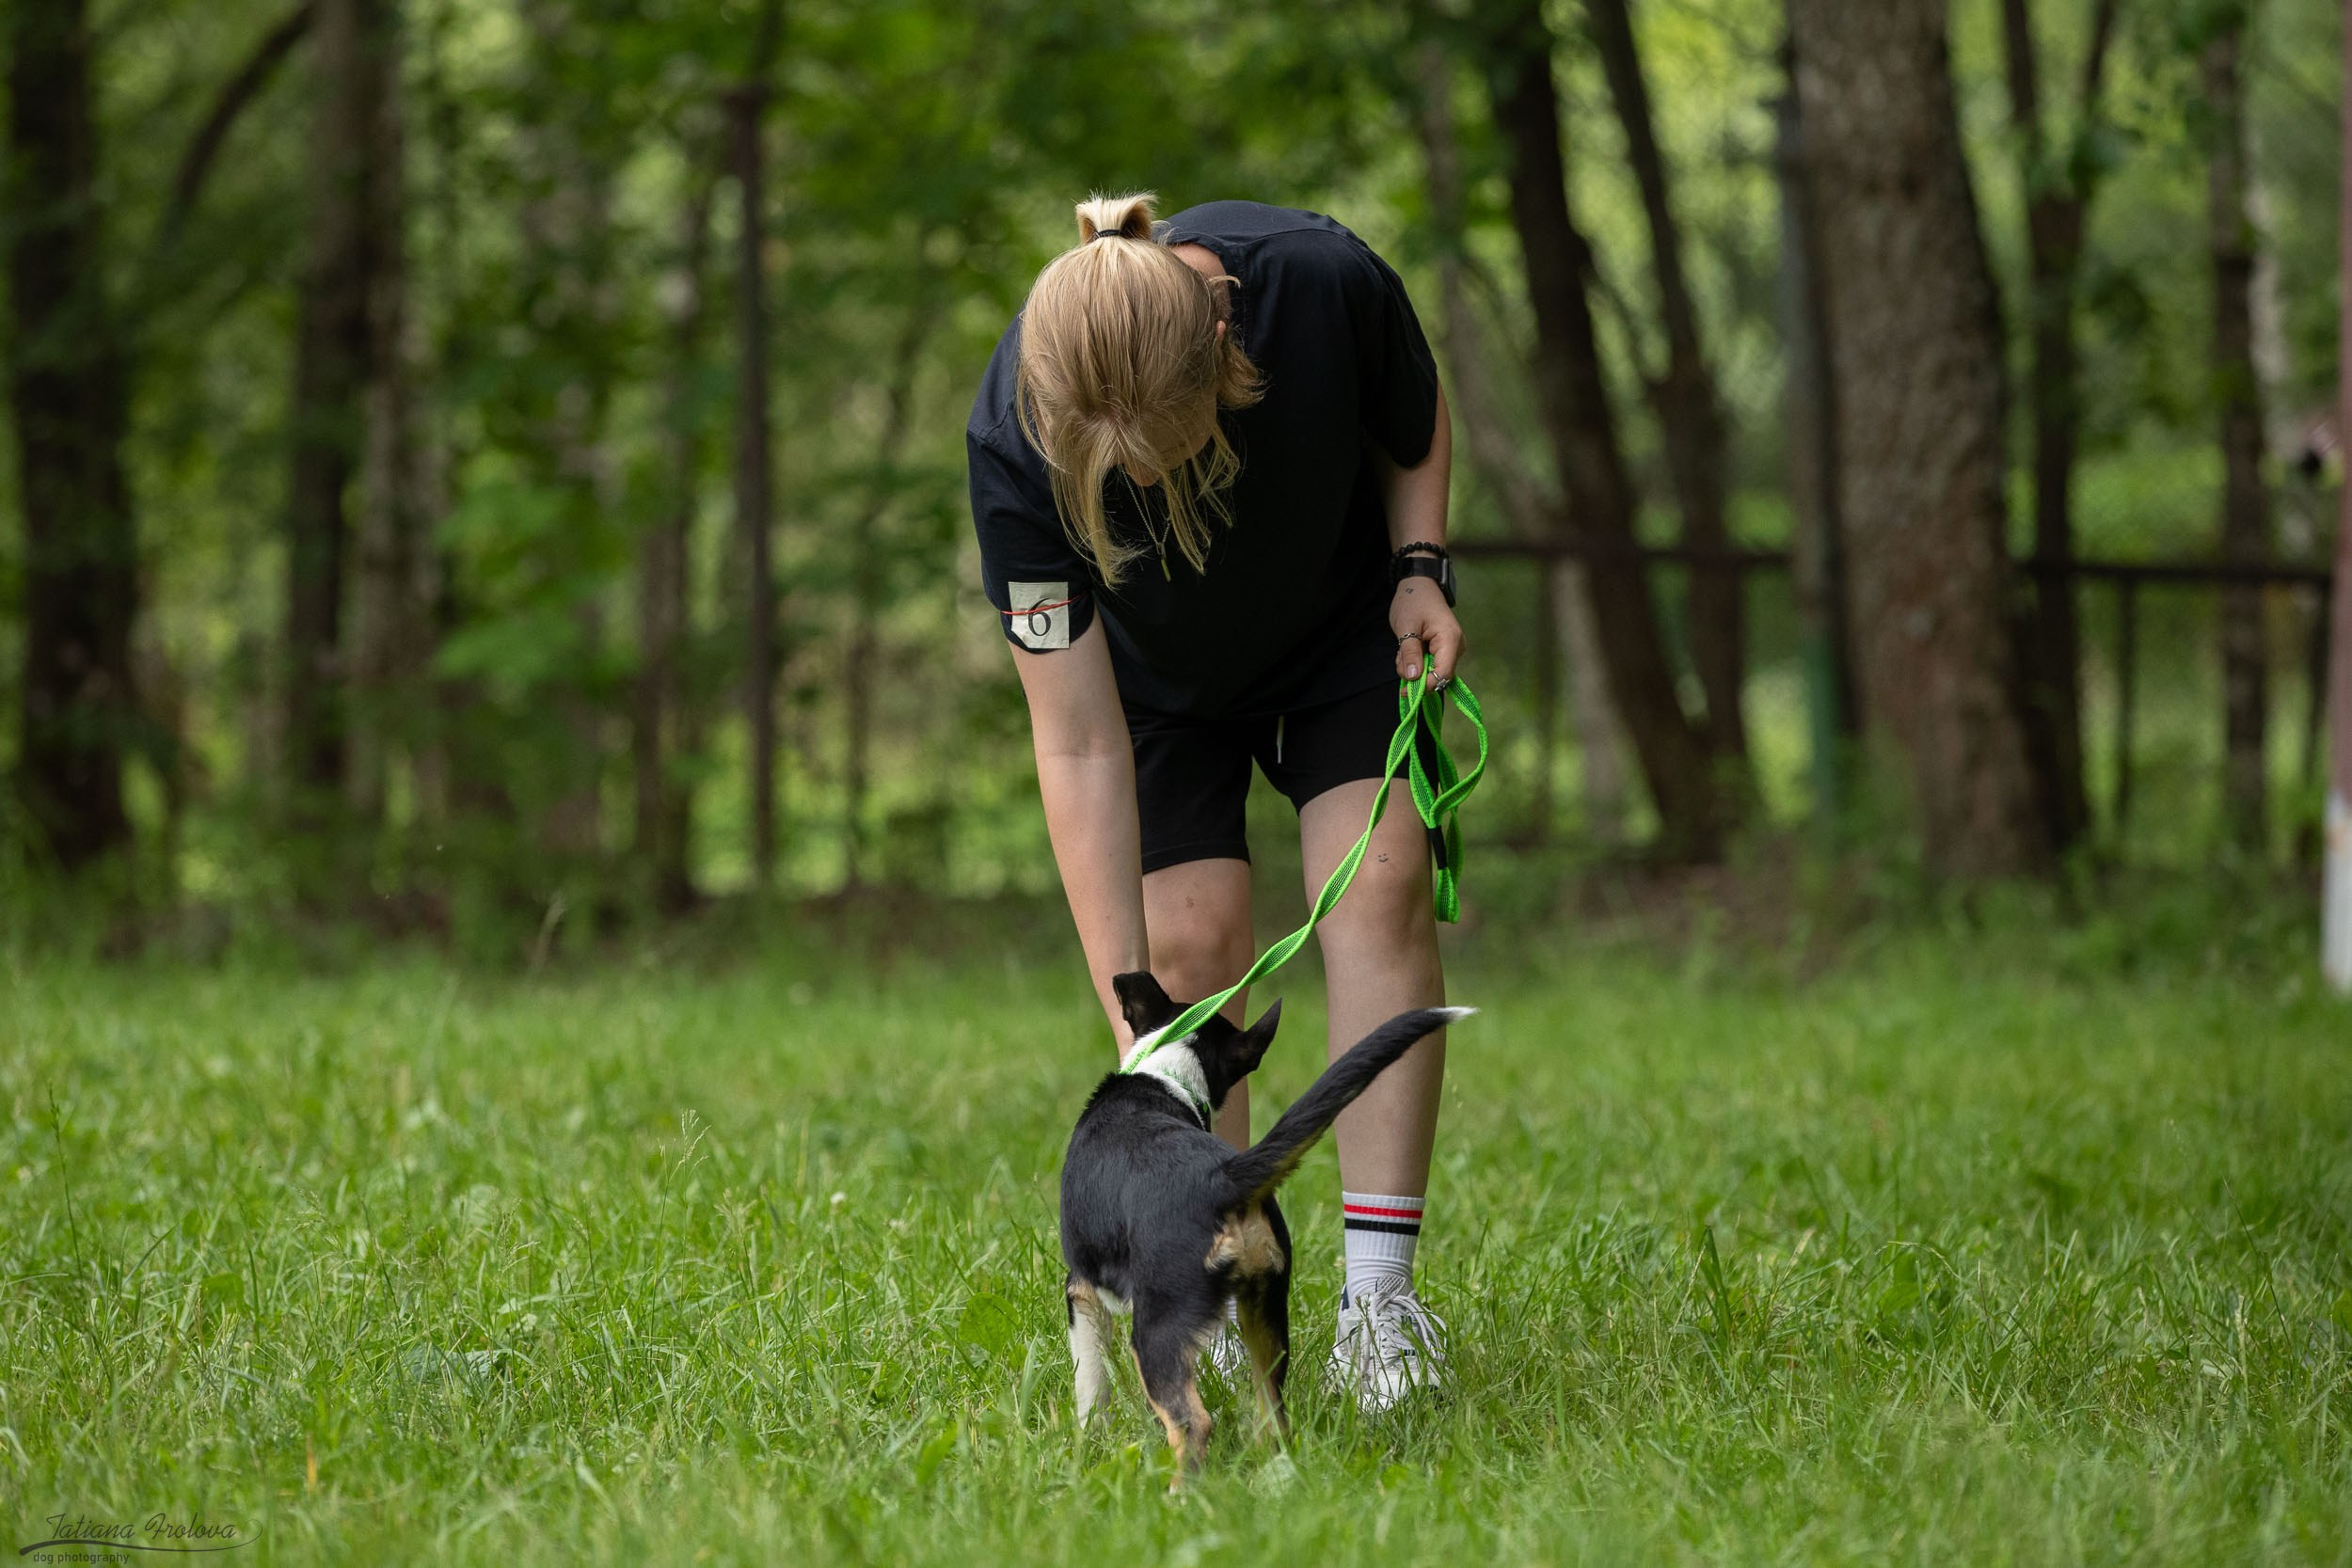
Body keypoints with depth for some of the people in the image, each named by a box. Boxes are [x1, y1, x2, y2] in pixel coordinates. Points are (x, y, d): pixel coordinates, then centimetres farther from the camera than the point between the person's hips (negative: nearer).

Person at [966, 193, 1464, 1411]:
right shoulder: (1016, 442, -38)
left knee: (1379, 887, -15)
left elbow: (1416, 428, -8)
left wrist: (1421, 567, -24)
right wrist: (1130, 1023, -36)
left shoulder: (1325, 283, -37)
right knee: (1189, 938, -14)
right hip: (1156, 666, -1)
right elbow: (1080, 747, -34)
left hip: (1346, 615, 1)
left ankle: (1378, 1294, -16)